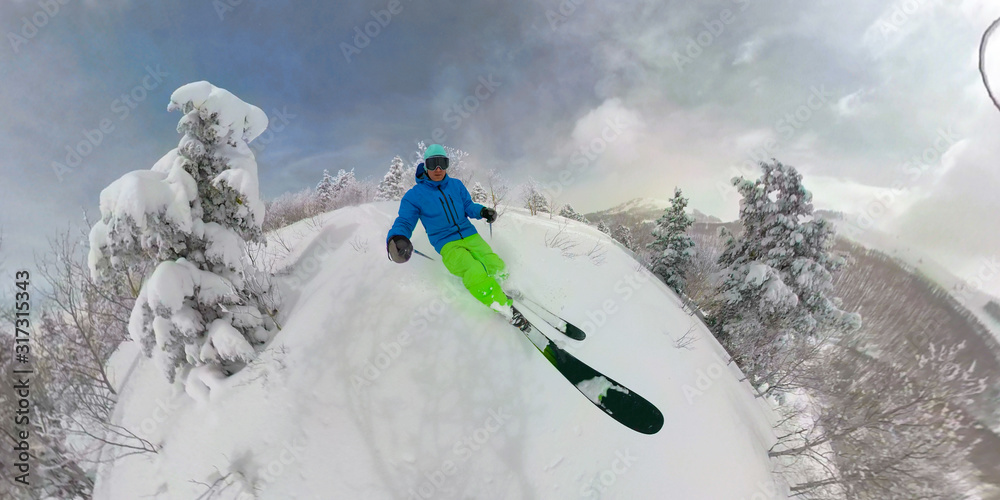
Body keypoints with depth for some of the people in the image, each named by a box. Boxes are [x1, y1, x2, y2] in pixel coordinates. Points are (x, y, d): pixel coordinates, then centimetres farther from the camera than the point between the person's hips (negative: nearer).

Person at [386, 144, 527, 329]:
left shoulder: (456, 185, 10)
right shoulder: (414, 195, -1)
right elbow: (404, 222, -5)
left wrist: (482, 211, -7)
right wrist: (397, 238, -29)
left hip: (470, 235, 4)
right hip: (447, 244, -3)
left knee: (495, 266, -25)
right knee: (475, 273, -31)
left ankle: (506, 291, 7)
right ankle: (508, 311, -20)